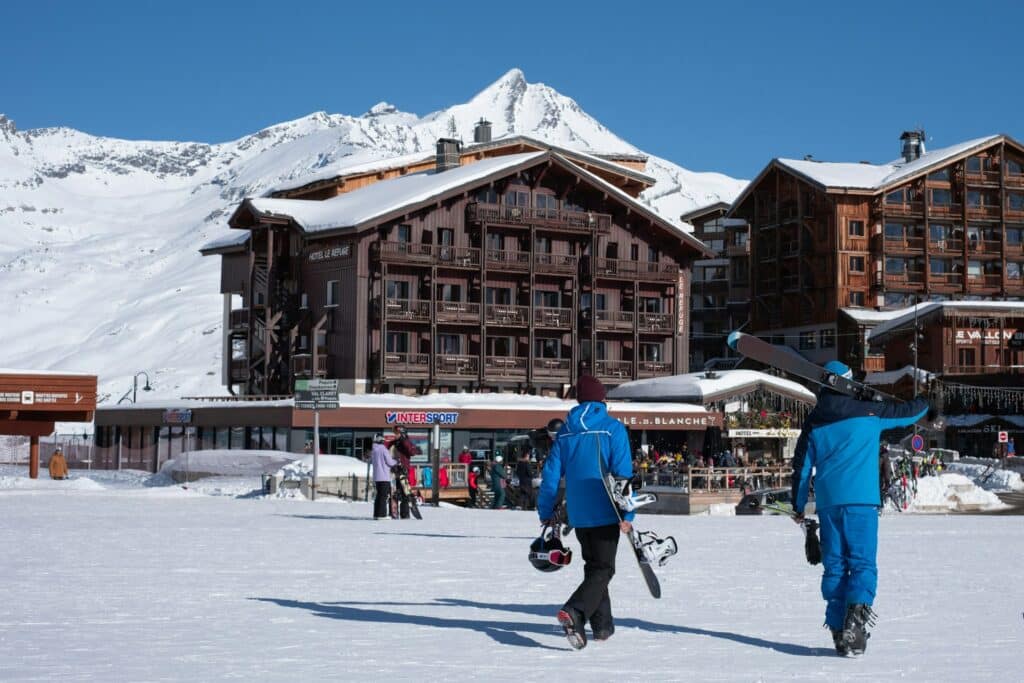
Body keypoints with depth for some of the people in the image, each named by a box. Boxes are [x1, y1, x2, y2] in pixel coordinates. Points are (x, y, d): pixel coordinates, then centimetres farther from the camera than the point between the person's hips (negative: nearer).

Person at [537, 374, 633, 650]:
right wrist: (627, 515, -12)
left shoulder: (566, 431, 6)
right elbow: (623, 473, -13)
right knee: (603, 569, -2)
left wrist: (545, 512, 14)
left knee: (594, 566, 19)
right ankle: (574, 611, -26)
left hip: (578, 515, 5)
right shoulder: (613, 429, -7)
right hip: (605, 513, -5)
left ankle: (602, 625, 22)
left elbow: (551, 472, 6)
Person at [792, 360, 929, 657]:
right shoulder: (869, 412, 2)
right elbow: (910, 412, 14)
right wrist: (925, 401, 37)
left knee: (834, 565, 9)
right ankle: (857, 609, -32)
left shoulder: (813, 422, 11)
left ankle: (838, 630, 4)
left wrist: (798, 507, 23)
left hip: (827, 502, 3)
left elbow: (801, 466, 14)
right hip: (861, 499, -3)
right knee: (862, 561, -5)